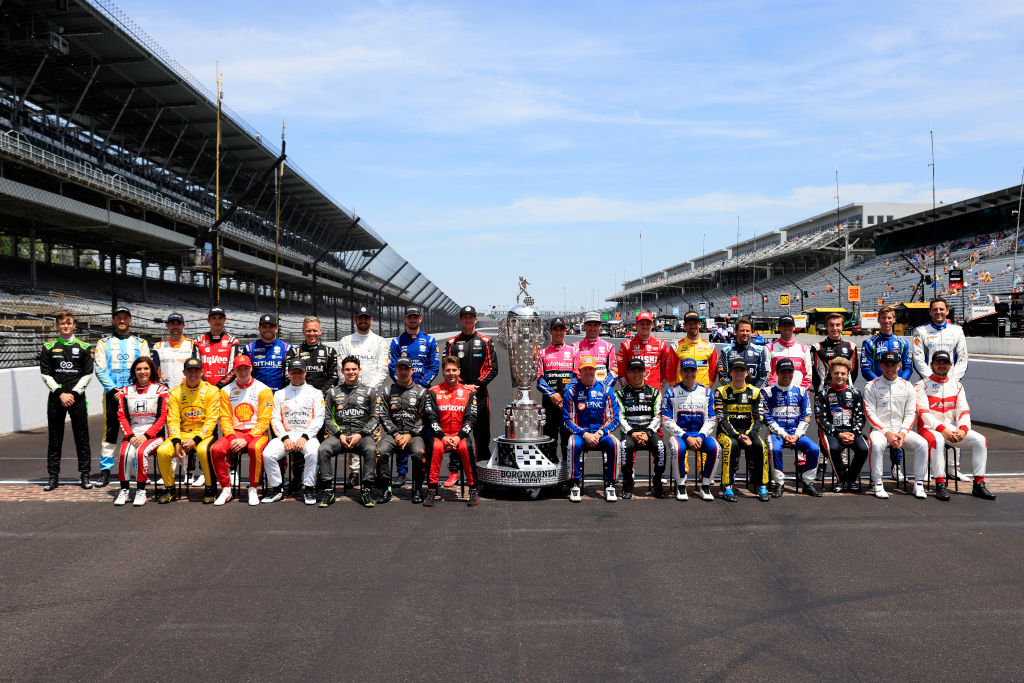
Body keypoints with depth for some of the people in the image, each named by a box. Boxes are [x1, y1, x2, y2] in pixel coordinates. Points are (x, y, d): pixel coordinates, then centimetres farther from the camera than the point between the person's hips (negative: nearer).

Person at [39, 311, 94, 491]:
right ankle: (53, 476, 13)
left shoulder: (84, 348, 5)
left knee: (82, 437, 1)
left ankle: (85, 475, 8)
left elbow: (87, 374, 2)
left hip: (77, 398, -1)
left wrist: (73, 393, -9)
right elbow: (46, 375, 3)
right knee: (54, 438, 5)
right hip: (56, 398, 1)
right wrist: (60, 393, -9)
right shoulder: (48, 348, 8)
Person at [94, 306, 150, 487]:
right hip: (111, 394, 0)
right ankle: (105, 471, 4)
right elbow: (100, 370, 3)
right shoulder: (104, 343, 11)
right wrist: (113, 390, -9)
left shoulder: (141, 343, 11)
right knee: (109, 431, -2)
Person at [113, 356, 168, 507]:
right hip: (132, 434, 2)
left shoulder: (160, 390, 4)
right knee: (125, 454, -28)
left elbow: (163, 417, -2)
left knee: (141, 452, -31)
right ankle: (123, 490, -14)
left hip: (153, 435, -2)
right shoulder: (126, 391, 13)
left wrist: (146, 435, -13)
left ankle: (141, 491, -20)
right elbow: (122, 417, 7)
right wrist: (130, 436, -9)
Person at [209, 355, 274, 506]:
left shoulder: (263, 390, -1)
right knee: (216, 449, -25)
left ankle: (253, 489, -20)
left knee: (255, 448, -36)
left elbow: (264, 421, -6)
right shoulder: (226, 391, 10)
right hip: (234, 432, 3)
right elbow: (225, 419, 5)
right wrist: (232, 438, -14)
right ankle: (226, 489, -10)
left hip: (256, 433, -3)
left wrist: (246, 439, -17)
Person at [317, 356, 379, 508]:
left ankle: (366, 490, -25)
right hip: (339, 434, 1)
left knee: (370, 449, -35)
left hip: (362, 434, -1)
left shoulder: (369, 392, 13)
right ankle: (328, 490, -19)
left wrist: (360, 434, -8)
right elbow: (328, 418, 11)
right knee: (323, 450, -29)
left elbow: (374, 417, 7)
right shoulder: (333, 392, 15)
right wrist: (340, 435, -6)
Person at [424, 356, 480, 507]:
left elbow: (471, 418, 1)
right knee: (436, 448, -34)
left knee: (465, 448, -33)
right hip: (440, 434, 0)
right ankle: (431, 491, -25)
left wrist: (459, 437, -14)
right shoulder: (434, 392, 8)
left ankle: (473, 490, -21)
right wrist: (443, 437, -15)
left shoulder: (468, 392, 8)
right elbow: (432, 418, 0)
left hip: (461, 435, 0)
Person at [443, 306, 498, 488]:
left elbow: (493, 368, 2)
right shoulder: (451, 342, 9)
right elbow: (446, 369, 3)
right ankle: (453, 472, 5)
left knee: (482, 435, 4)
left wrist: (477, 385, -8)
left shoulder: (485, 341, 7)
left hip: (480, 394, 0)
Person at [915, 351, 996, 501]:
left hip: (953, 428, 5)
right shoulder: (922, 385, 0)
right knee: (937, 440, -37)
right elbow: (924, 412, -12)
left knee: (980, 440, -16)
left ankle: (979, 485, -13)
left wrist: (963, 429, -15)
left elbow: (964, 410, 5)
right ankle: (940, 485, -35)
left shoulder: (957, 385, 15)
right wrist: (942, 429, -25)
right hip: (929, 428, -5)